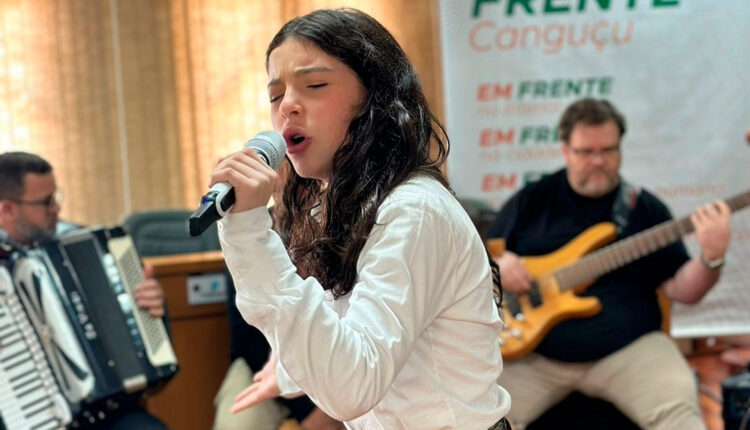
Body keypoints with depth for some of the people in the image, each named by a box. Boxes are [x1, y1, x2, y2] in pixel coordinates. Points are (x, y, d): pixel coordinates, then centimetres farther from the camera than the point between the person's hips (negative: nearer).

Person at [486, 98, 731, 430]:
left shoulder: (647, 209, 8)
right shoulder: (532, 200, 8)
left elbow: (681, 289, 4)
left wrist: (711, 258, -15)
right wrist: (499, 263, -8)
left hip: (629, 349, 0)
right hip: (535, 353, 0)